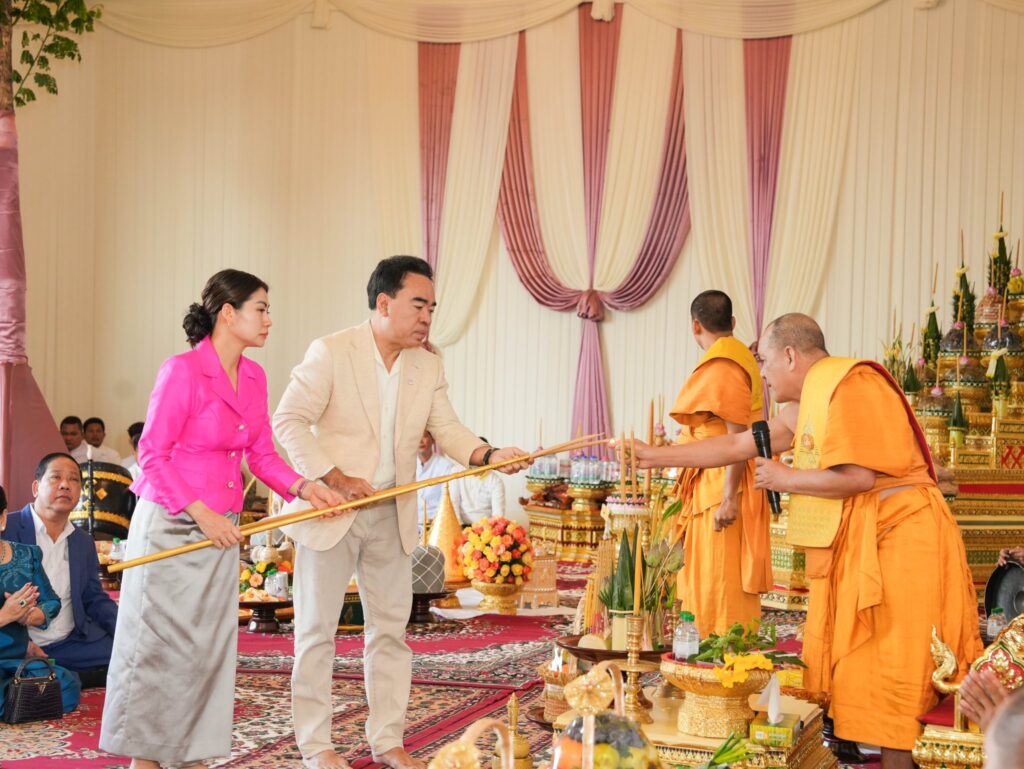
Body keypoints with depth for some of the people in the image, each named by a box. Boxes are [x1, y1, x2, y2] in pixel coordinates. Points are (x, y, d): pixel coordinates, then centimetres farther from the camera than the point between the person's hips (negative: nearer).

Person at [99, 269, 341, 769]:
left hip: (219, 527, 7)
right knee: (159, 641, 2)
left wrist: (303, 488, -7)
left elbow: (261, 454, 9)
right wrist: (201, 513, -19)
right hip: (171, 524, -7)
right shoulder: (182, 371, -15)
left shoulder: (254, 377, 5)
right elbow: (152, 456, -14)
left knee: (210, 643, 9)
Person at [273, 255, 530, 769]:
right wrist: (334, 477, -22)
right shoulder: (331, 352, -10)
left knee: (391, 629, 10)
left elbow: (447, 431, 2)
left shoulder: (429, 368, 6)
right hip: (331, 513, -5)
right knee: (317, 629, 3)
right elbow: (289, 421, -14)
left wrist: (490, 455, -18)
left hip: (392, 516, 5)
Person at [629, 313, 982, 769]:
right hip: (858, 544, 9)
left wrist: (785, 479, -7)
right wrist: (655, 456, 23)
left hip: (896, 539, -9)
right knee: (853, 665, 8)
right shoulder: (807, 406, 16)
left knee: (887, 672, -7)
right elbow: (735, 446, 22)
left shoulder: (848, 385, -13)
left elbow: (857, 476, -21)